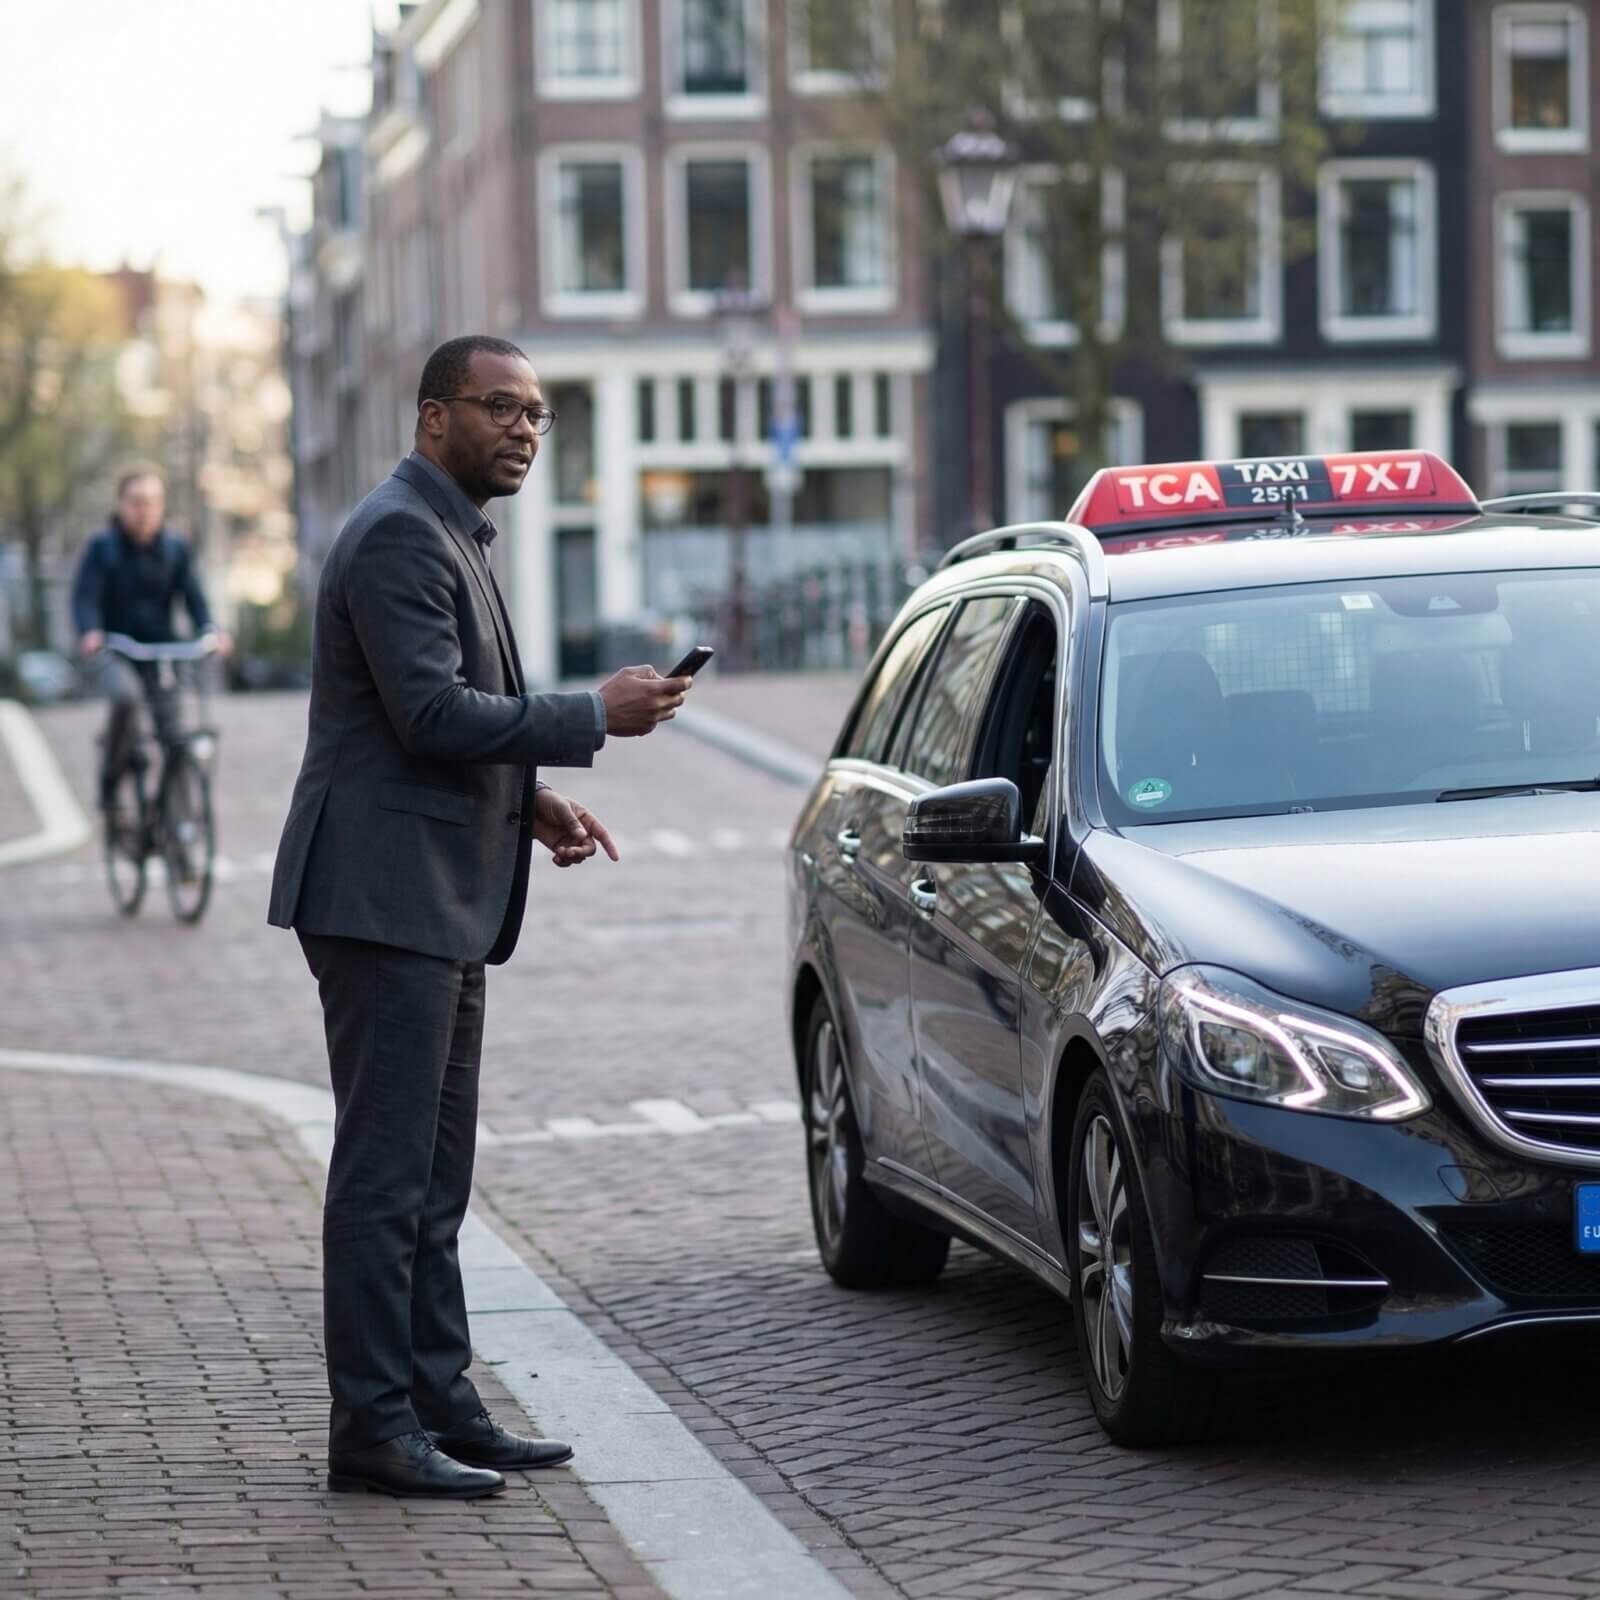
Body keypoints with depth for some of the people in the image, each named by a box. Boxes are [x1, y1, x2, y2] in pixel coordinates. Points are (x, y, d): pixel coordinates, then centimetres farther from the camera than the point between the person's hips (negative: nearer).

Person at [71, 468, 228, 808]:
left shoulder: (176, 550, 5)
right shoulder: (102, 548, -3)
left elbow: (193, 596, -4)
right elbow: (85, 595, -14)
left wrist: (209, 630, -26)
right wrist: (90, 633, -35)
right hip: (113, 654, -3)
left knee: (172, 731, -8)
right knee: (126, 695, -33)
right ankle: (110, 781, -16)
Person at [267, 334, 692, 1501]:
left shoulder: (459, 533, 19)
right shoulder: (399, 536, -14)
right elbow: (432, 712, -22)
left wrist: (532, 799, 12)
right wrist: (594, 718, -16)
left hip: (443, 903, 11)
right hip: (385, 893, -11)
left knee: (436, 1177, 13)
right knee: (386, 1173, -8)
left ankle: (439, 1402, 18)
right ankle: (374, 1427, -5)